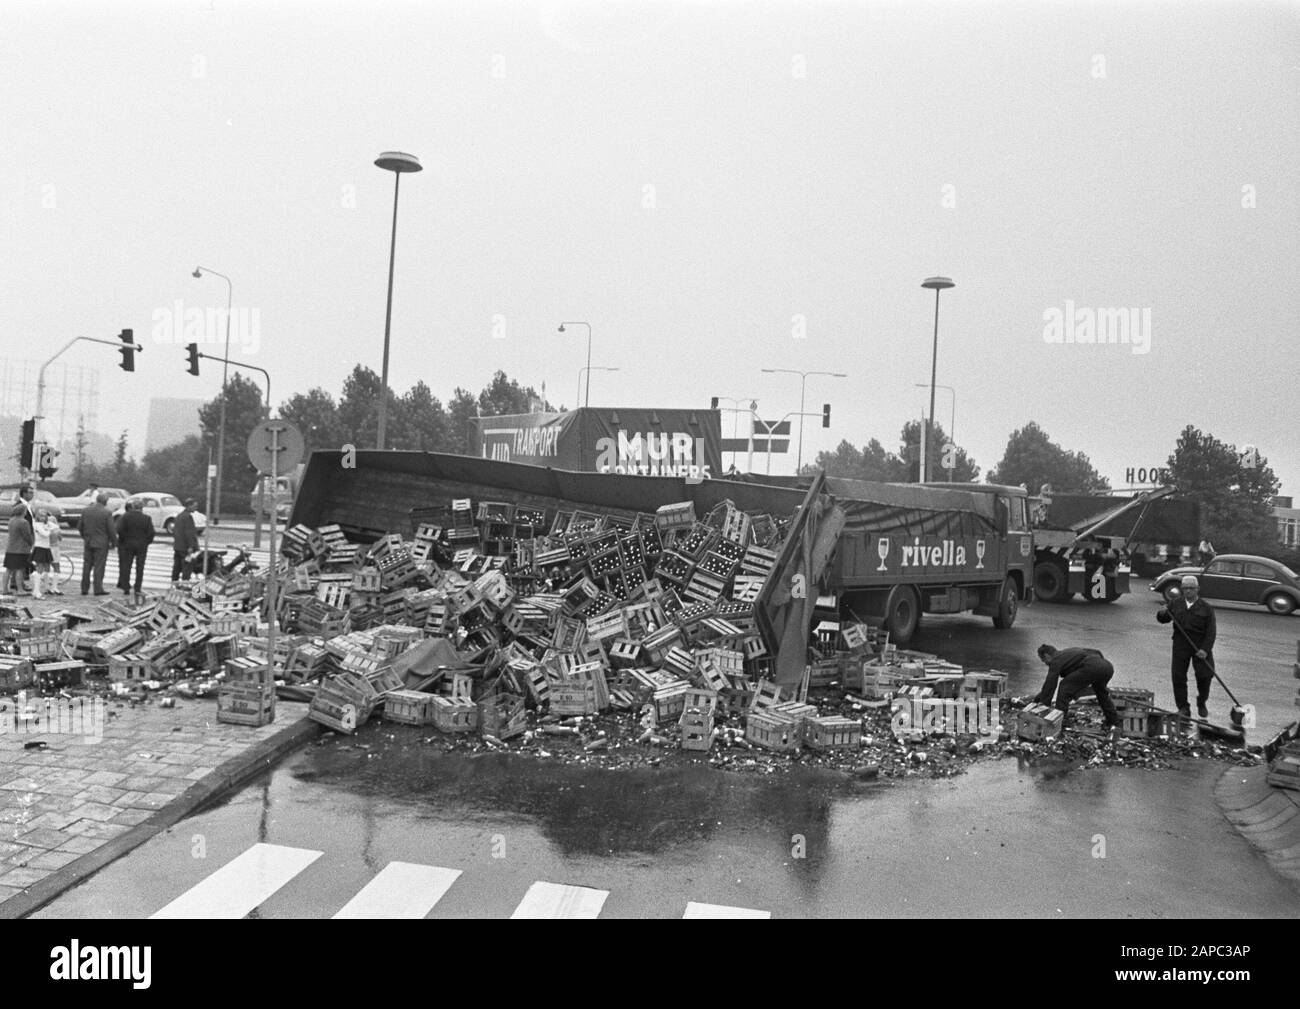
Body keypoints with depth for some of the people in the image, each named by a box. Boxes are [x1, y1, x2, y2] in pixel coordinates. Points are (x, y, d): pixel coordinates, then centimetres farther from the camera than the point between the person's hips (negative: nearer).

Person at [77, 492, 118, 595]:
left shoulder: (86, 510, 2)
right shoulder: (106, 513, -13)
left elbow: (80, 526, 9)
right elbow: (111, 530, -11)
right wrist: (114, 543, 2)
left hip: (88, 543, 5)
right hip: (101, 544, -5)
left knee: (87, 566, 12)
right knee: (99, 566, -1)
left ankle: (84, 589, 16)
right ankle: (98, 589, 0)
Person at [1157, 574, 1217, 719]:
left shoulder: (1206, 608, 0)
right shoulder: (1176, 605, 9)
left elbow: (1211, 631, -5)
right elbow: (1164, 620, 13)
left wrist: (1205, 649, -17)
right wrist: (1162, 614, -12)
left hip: (1201, 645, -2)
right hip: (1180, 645, 2)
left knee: (1205, 675, -5)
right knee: (1178, 676, -2)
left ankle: (1201, 704, 22)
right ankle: (1183, 708, 10)